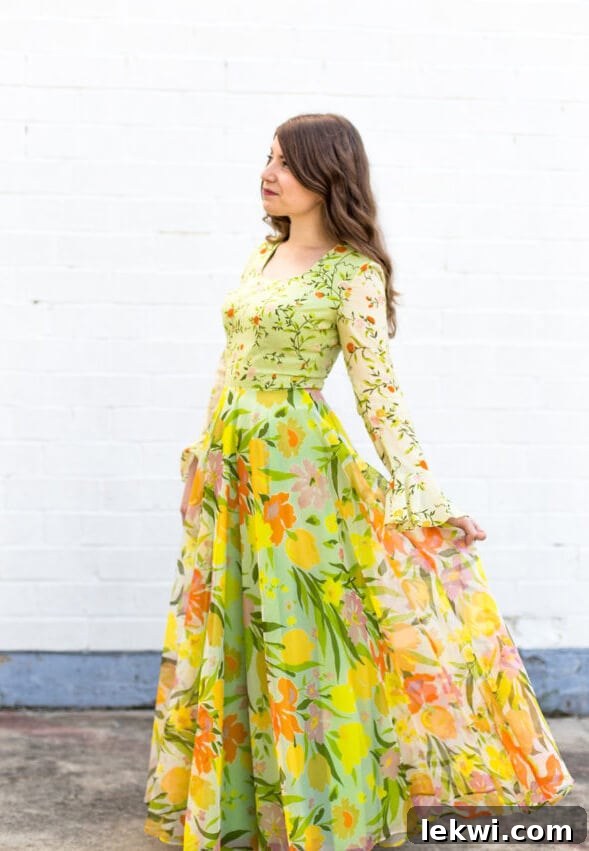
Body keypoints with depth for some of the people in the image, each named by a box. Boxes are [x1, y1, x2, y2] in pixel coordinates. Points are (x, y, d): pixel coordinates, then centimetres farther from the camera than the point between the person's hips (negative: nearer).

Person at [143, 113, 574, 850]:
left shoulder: (353, 271, -8)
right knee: (225, 634, 12)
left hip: (293, 466, -7)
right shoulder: (262, 255, 14)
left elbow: (375, 385, -12)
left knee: (297, 634, -1)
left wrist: (416, 488, -19)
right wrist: (206, 449, 21)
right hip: (226, 465, 7)